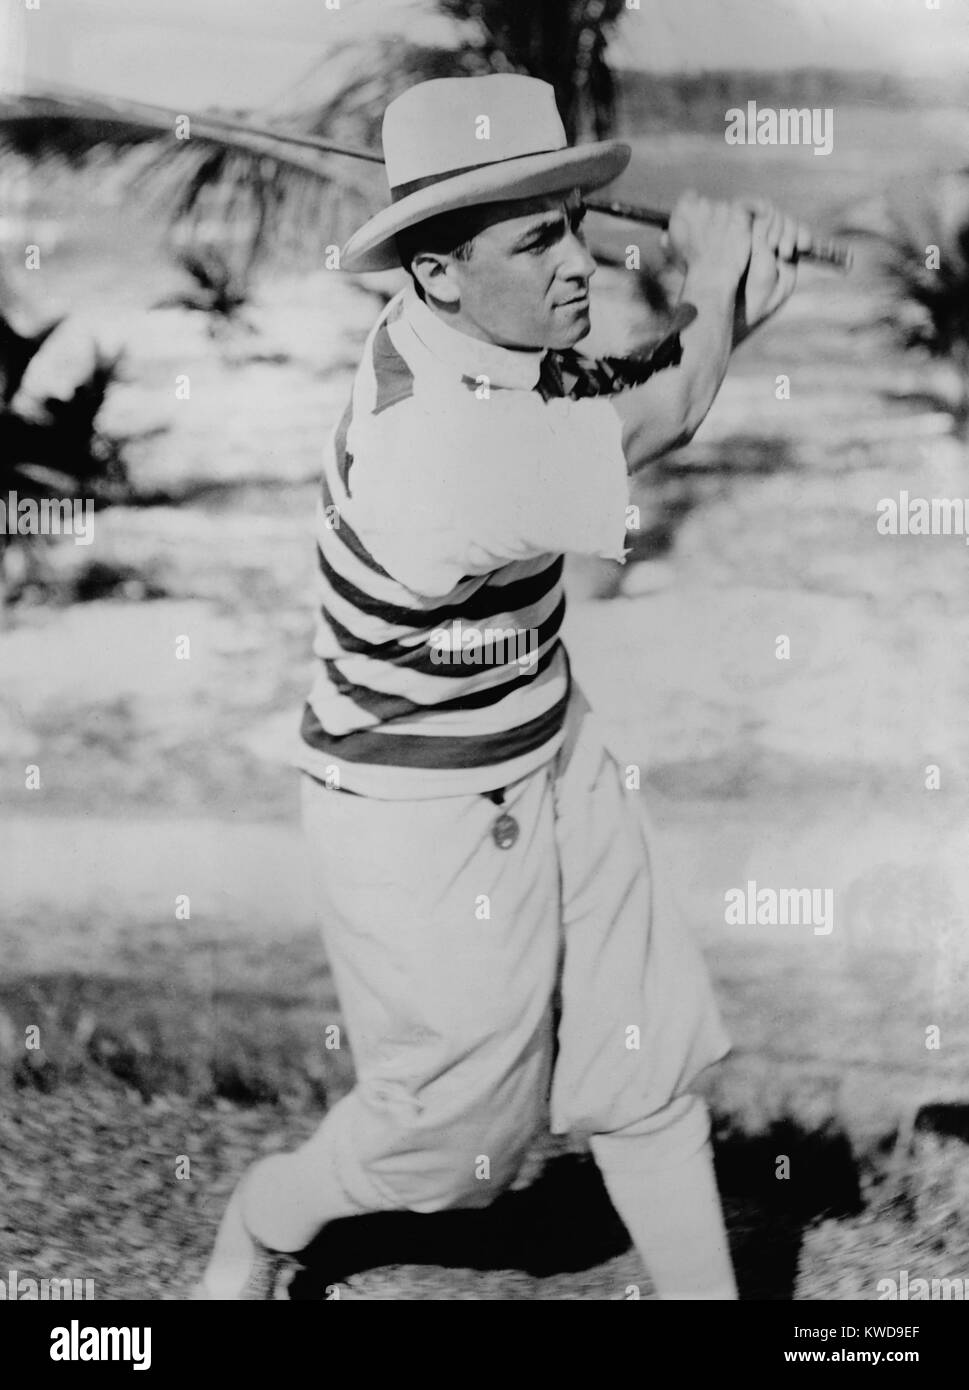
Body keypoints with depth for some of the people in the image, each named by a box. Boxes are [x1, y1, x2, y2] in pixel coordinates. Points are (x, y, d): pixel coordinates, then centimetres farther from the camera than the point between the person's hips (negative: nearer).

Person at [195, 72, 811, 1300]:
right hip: (424, 816, -8)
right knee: (460, 1115, 15)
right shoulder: (431, 444, -34)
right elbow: (653, 432, -23)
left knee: (649, 1058, 13)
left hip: (547, 754, 8)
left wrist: (730, 299, -23)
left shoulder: (493, 335, -8)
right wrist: (716, 281, -7)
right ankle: (259, 1222, 45)